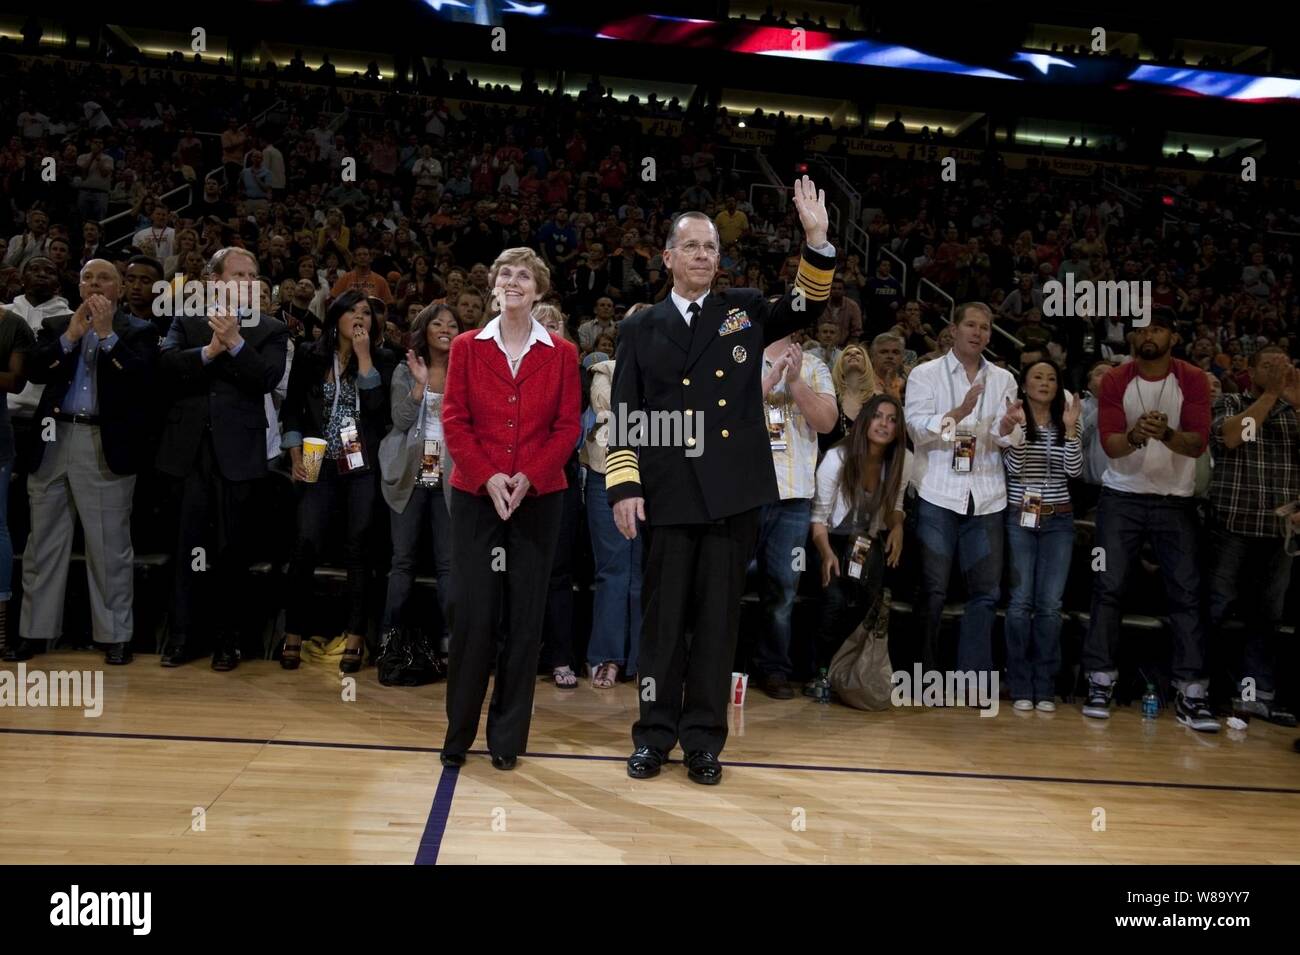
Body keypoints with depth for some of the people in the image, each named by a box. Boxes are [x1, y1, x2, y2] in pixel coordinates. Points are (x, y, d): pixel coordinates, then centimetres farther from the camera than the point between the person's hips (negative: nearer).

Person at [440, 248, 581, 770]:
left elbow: (567, 427, 0)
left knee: (526, 616, 4)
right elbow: (454, 420, 1)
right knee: (472, 613, -1)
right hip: (475, 495, 0)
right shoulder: (466, 347, 6)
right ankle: (459, 732, 14)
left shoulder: (561, 353, 5)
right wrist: (487, 477, -12)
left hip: (538, 497, 0)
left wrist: (528, 478, -13)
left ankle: (508, 735, 16)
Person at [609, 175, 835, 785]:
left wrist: (816, 239, -8)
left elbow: (808, 307, 6)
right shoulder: (641, 329, 9)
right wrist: (624, 486, -5)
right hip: (668, 496, 0)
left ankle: (703, 741, 17)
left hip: (734, 493, 1)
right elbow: (624, 415, 4)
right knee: (663, 619, 6)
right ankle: (655, 735, 19)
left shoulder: (745, 310, 12)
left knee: (719, 619, 6)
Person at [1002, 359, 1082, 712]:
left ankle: (1045, 688, 6)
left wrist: (1070, 429, -10)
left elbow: (1074, 470, -2)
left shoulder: (1066, 424, 10)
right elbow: (1014, 468, -10)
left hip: (1058, 521, 2)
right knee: (1021, 602, -5)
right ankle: (1021, 688, 3)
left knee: (1050, 604, -1)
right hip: (1019, 518, -2)